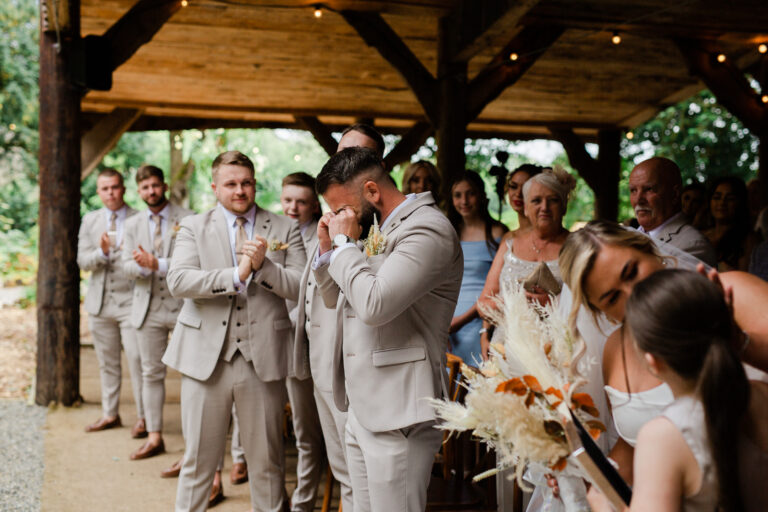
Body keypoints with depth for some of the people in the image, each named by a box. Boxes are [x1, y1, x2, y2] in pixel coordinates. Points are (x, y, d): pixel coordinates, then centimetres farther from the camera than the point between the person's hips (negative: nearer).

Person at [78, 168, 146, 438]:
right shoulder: (90, 220, 11)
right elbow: (82, 261, 4)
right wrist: (101, 252, -16)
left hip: (130, 301, -4)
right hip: (100, 302, 4)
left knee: (137, 360, -7)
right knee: (106, 363, 12)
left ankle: (143, 417, 2)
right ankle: (110, 414, 23)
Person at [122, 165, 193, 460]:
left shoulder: (187, 220, -3)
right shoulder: (133, 225, 13)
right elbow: (128, 265, 5)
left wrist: (158, 264, -20)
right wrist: (144, 267, -17)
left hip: (182, 305, -4)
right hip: (148, 307, 5)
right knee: (151, 373, 9)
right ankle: (154, 437, 17)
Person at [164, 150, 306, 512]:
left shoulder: (285, 230, 7)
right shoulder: (193, 227, 6)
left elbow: (301, 288, -2)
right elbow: (177, 281, -9)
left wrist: (262, 265, -18)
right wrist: (236, 275, -18)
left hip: (263, 358, 0)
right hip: (206, 356, 0)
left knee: (267, 461, 10)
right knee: (198, 460, 9)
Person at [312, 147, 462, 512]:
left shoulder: (427, 229, -15)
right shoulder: (381, 232, 15)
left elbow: (374, 304, -28)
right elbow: (335, 299, 24)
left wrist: (345, 243, -14)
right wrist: (327, 248, 7)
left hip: (397, 416, -9)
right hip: (362, 408, 9)